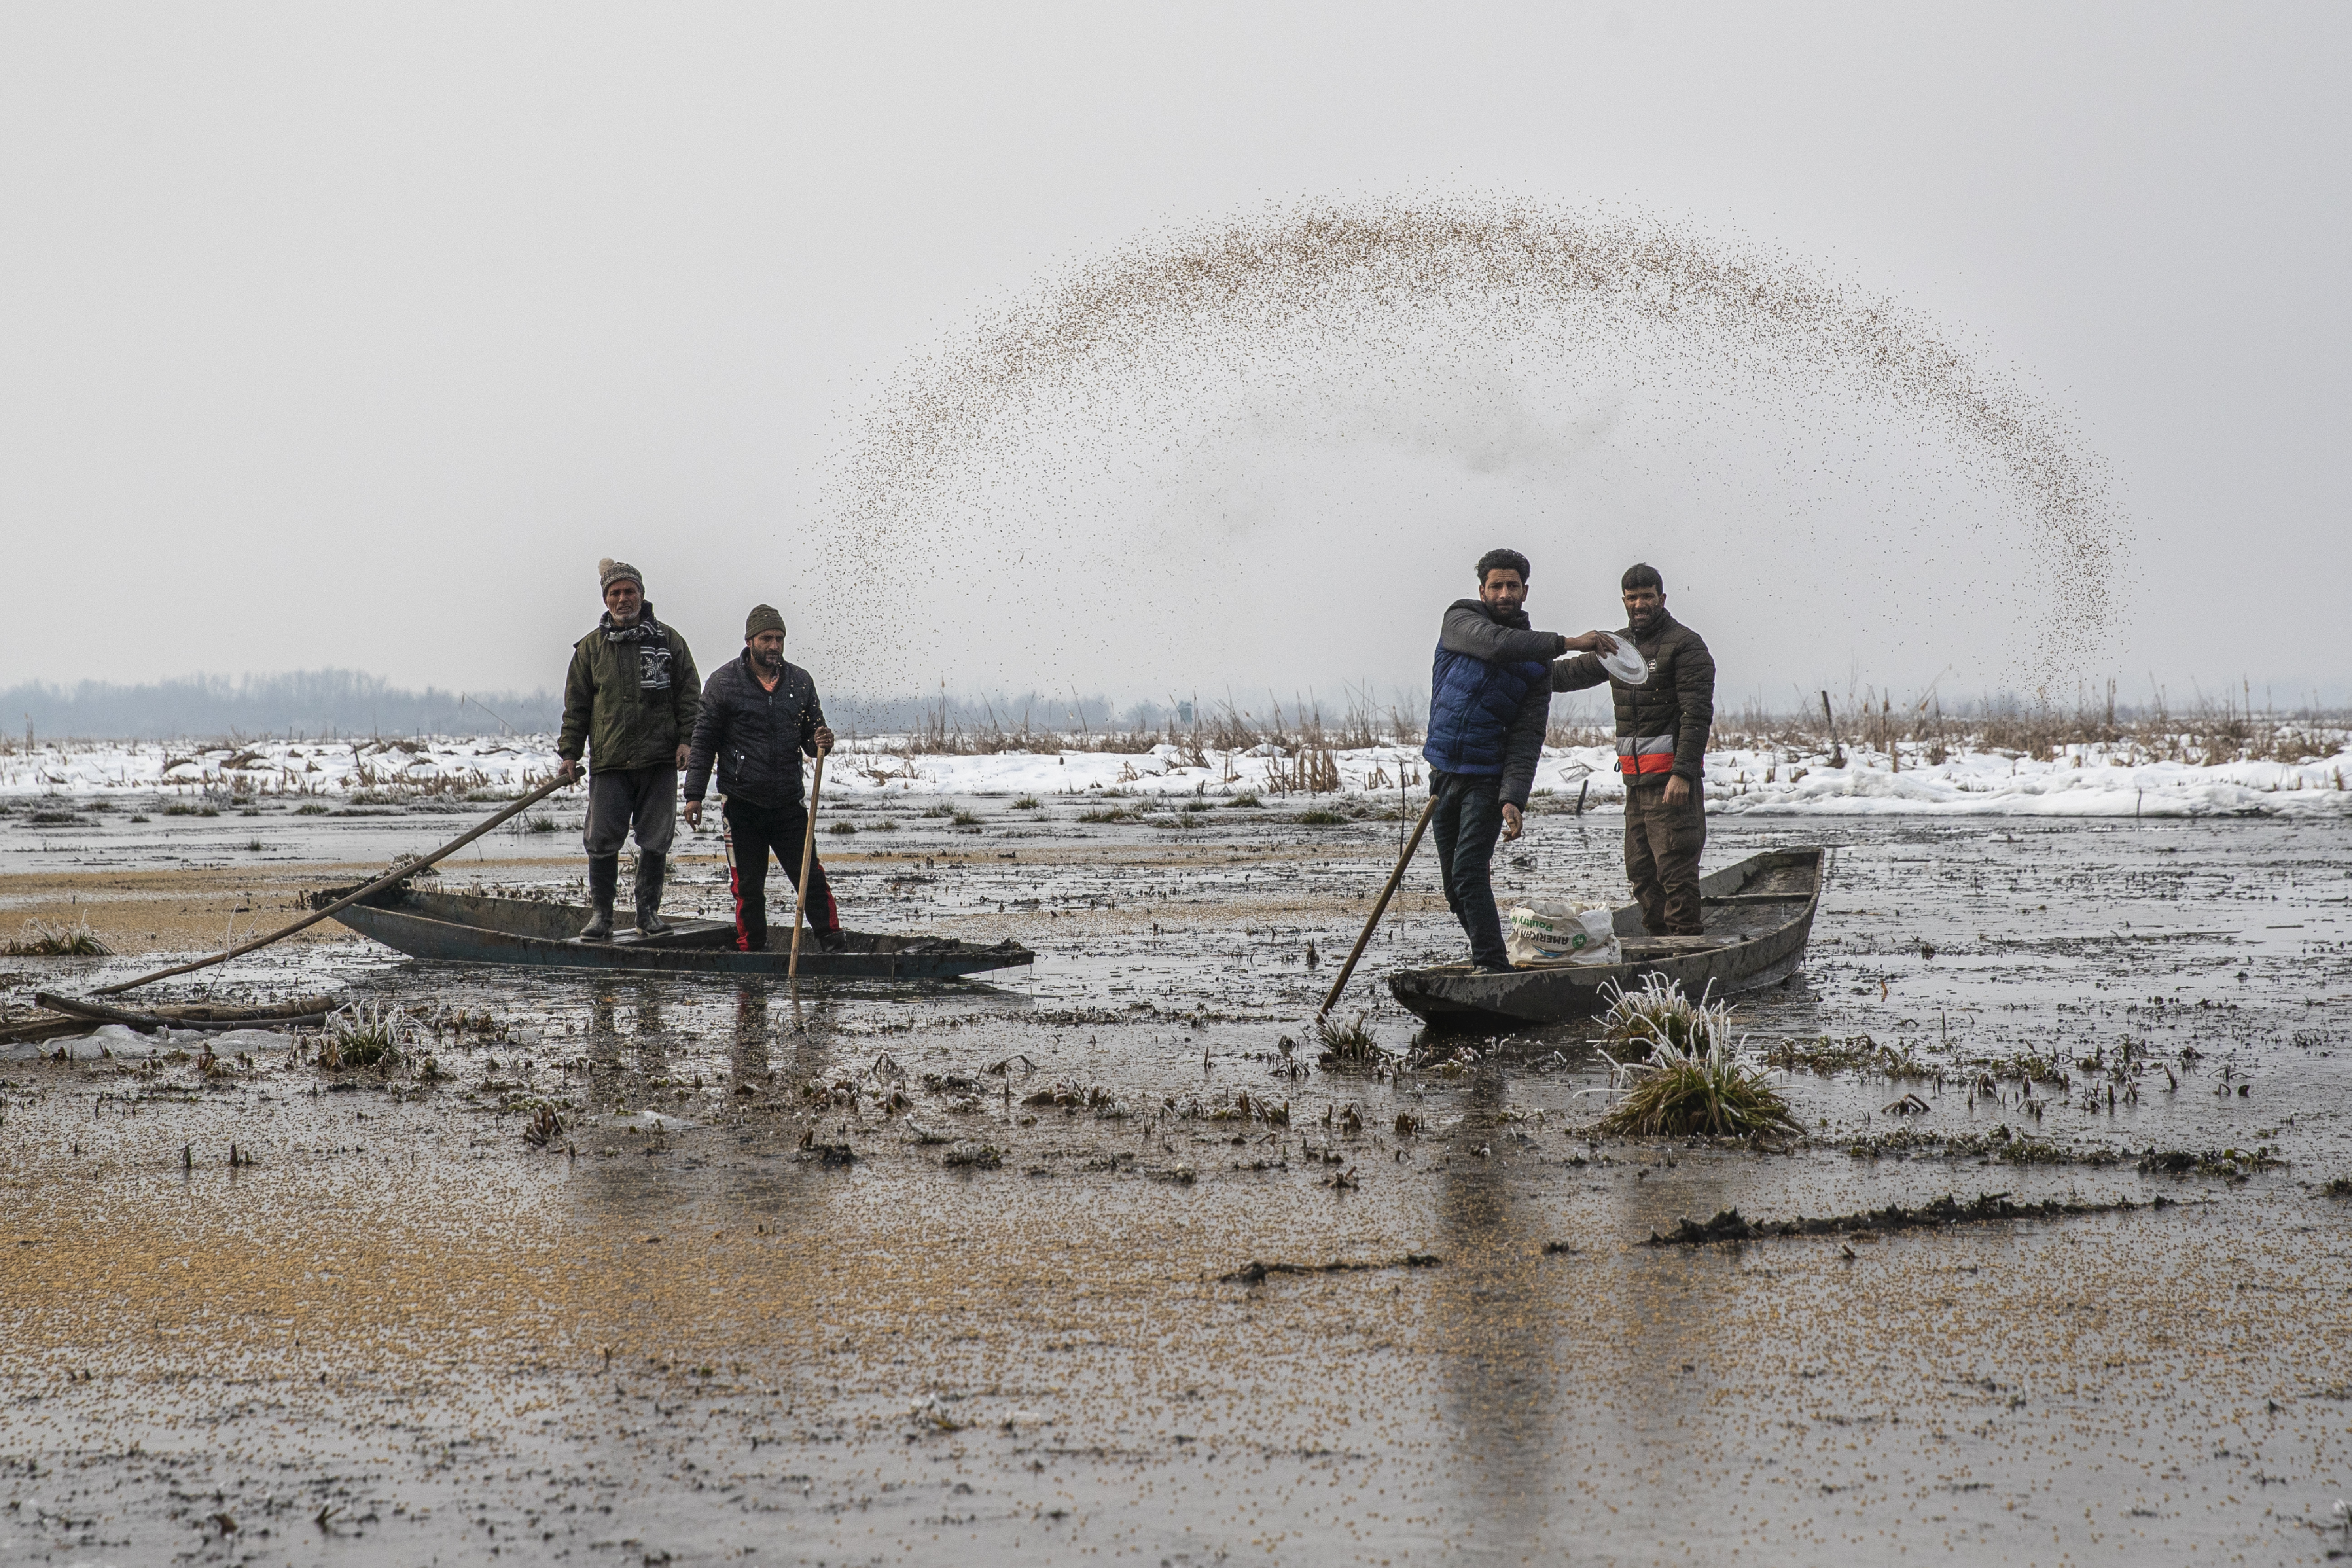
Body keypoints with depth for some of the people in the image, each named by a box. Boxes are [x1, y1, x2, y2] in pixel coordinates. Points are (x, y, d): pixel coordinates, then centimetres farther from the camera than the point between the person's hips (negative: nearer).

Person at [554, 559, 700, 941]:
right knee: (603, 841, -5)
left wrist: (686, 741, -4)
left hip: (660, 761, 0)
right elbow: (576, 706, 11)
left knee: (655, 841, 3)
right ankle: (601, 914, 4)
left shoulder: (669, 641, 7)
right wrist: (569, 754, 5)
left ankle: (649, 912, 14)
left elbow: (689, 697, 8)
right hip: (609, 763, 0)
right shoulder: (590, 648, 9)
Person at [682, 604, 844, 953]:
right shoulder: (725, 682, -2)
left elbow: (811, 736, 15)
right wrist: (694, 794, -5)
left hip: (788, 803, 2)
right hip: (742, 803, -2)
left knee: (811, 876, -3)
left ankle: (832, 940, 4)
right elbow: (703, 741, 0)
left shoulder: (800, 682, 7)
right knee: (749, 884, 3)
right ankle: (753, 949, 13)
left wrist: (821, 743, -11)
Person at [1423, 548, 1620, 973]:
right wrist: (1568, 643, -32)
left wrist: (1512, 800, -24)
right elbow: (1496, 644, -25)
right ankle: (1489, 959, 21)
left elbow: (1527, 738, -9)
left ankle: (1492, 966, -16)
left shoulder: (1538, 663, -2)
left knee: (1469, 873, -18)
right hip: (1443, 773, 3)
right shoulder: (1460, 620, -2)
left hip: (1489, 778, -3)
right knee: (1455, 886, 7)